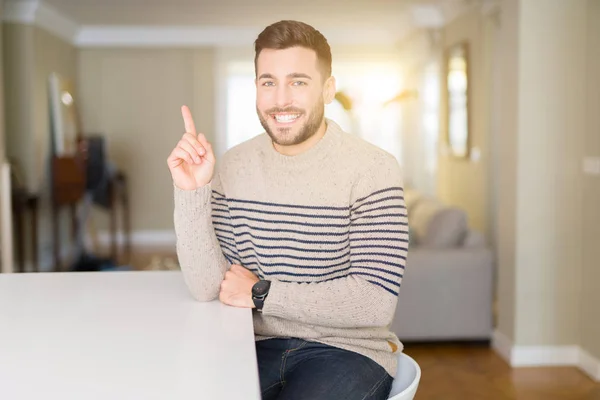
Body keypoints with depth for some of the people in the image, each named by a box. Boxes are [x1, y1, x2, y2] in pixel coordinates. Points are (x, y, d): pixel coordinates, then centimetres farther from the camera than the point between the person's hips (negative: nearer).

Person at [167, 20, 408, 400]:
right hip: (262, 345, 3)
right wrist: (191, 192, -18)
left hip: (349, 350, -2)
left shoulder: (372, 168, -13)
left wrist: (260, 293, -12)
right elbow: (208, 288, -6)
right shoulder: (234, 166, 0)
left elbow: (375, 303, -18)